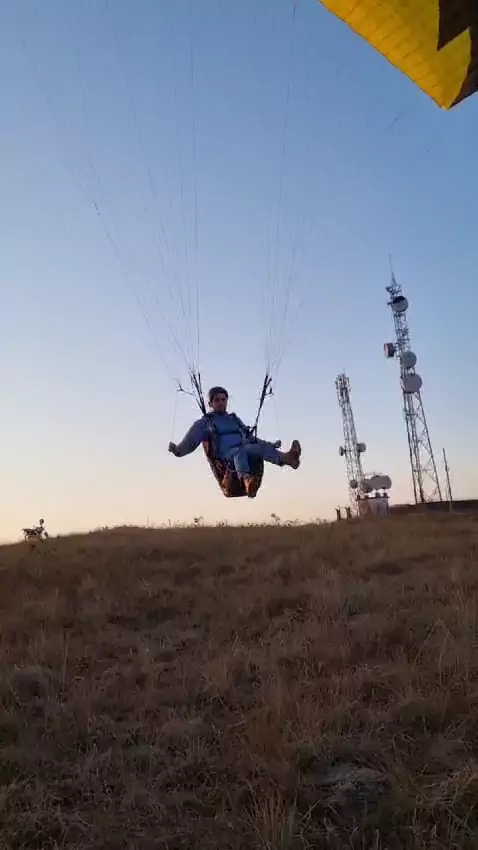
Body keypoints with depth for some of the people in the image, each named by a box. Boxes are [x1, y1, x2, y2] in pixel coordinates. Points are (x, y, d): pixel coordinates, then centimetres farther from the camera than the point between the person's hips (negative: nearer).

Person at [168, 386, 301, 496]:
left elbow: (251, 438, 32)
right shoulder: (204, 423, 18)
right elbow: (190, 443, 11)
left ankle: (286, 458, -56)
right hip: (225, 454, -5)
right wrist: (177, 450, -10)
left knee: (262, 446, -26)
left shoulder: (235, 419, 31)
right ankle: (247, 480, -70)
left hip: (246, 449, 5)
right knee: (239, 452, -39)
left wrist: (271, 445, 20)